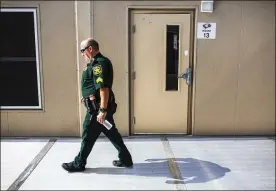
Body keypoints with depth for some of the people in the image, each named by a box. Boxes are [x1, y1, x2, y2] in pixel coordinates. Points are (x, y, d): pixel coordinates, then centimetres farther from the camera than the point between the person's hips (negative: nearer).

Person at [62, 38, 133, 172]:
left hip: (98, 107, -10)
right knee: (112, 133, 15)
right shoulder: (99, 62, 16)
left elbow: (104, 88, -26)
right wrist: (88, 97, 27)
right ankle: (126, 159, 23)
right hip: (101, 106, 10)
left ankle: (79, 164, 18)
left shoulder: (98, 63, -18)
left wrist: (102, 110, -28)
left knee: (88, 135, 3)